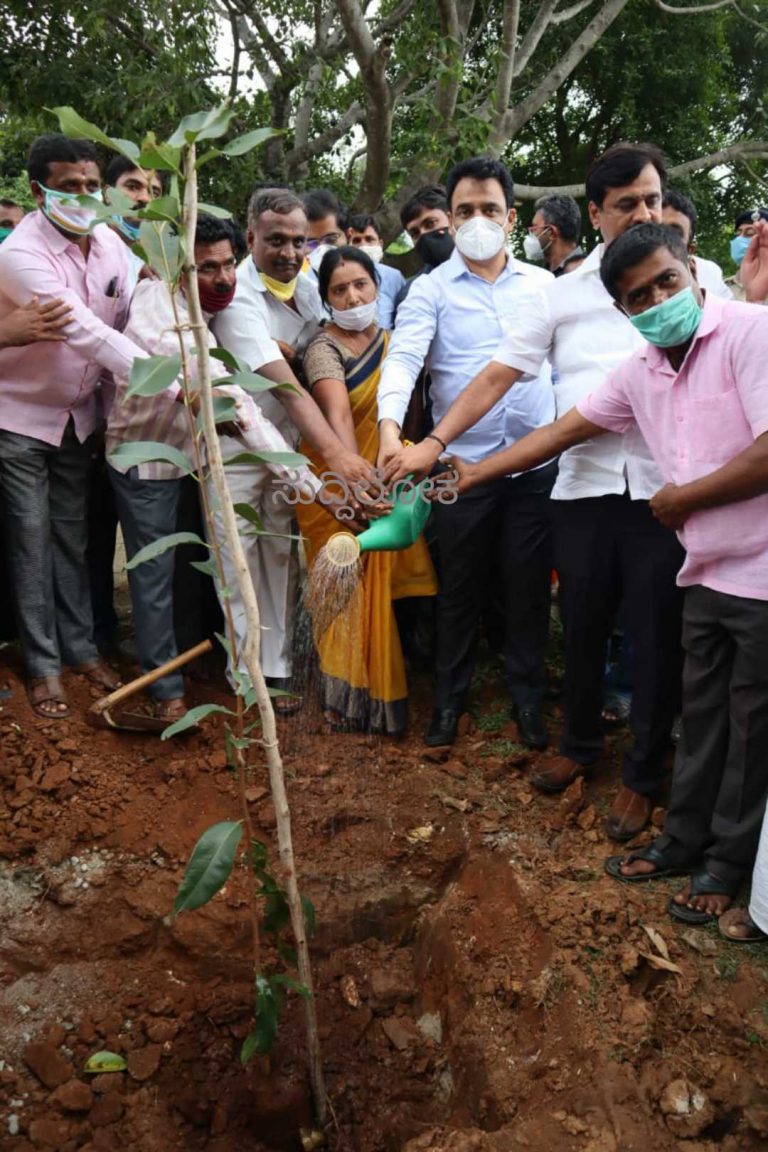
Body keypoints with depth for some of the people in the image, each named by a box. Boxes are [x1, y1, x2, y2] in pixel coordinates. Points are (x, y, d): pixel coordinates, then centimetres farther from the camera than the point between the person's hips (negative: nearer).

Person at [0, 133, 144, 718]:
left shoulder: (110, 244, -3)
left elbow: (123, 320, 1)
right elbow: (84, 331, -33)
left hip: (78, 412, 5)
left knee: (73, 534, 11)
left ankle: (80, 645, 23)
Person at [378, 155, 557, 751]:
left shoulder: (544, 284, 10)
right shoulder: (432, 288, 1)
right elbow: (403, 357, -14)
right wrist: (390, 425, -32)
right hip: (462, 462, -2)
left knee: (529, 584, 9)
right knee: (461, 586, 10)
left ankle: (528, 695, 27)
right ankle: (451, 696, 27)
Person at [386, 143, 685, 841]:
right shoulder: (564, 293, 8)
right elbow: (500, 373, 4)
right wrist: (434, 442, -2)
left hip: (663, 489, -1)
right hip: (584, 487, 2)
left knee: (656, 634, 6)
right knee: (582, 623, 14)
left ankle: (644, 774, 25)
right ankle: (580, 743, 37)